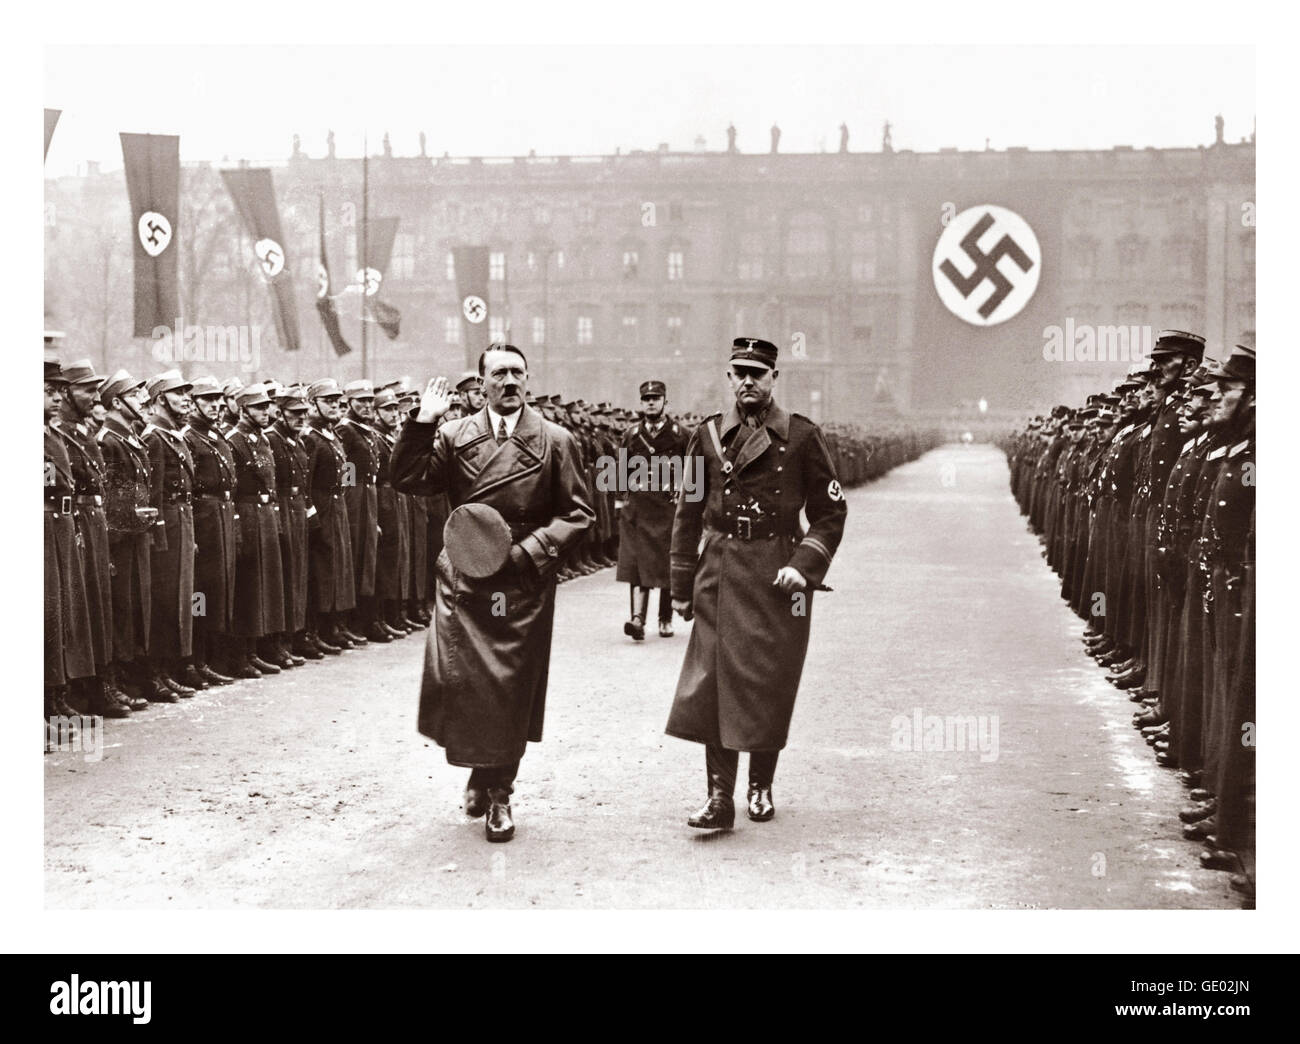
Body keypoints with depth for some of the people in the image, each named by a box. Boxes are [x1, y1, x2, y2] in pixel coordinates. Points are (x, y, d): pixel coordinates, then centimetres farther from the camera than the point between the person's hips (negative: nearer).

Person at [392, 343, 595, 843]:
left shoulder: (554, 441, 2)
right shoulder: (454, 435, 6)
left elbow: (577, 514, 2)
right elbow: (407, 481, -3)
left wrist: (527, 549, -11)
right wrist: (422, 424, -12)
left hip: (523, 582, -1)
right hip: (462, 579, 1)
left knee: (510, 688, 2)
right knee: (455, 679, -4)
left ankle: (499, 792, 18)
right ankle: (479, 770, 23)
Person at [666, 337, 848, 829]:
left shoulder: (802, 436, -1)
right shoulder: (708, 435, 5)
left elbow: (831, 512, 3)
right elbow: (688, 514, 10)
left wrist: (804, 564, -11)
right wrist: (682, 586, 9)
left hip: (778, 576, -1)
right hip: (719, 575, 1)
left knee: (771, 686, 5)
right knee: (714, 682, -5)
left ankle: (761, 787, 22)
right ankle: (720, 797, -3)